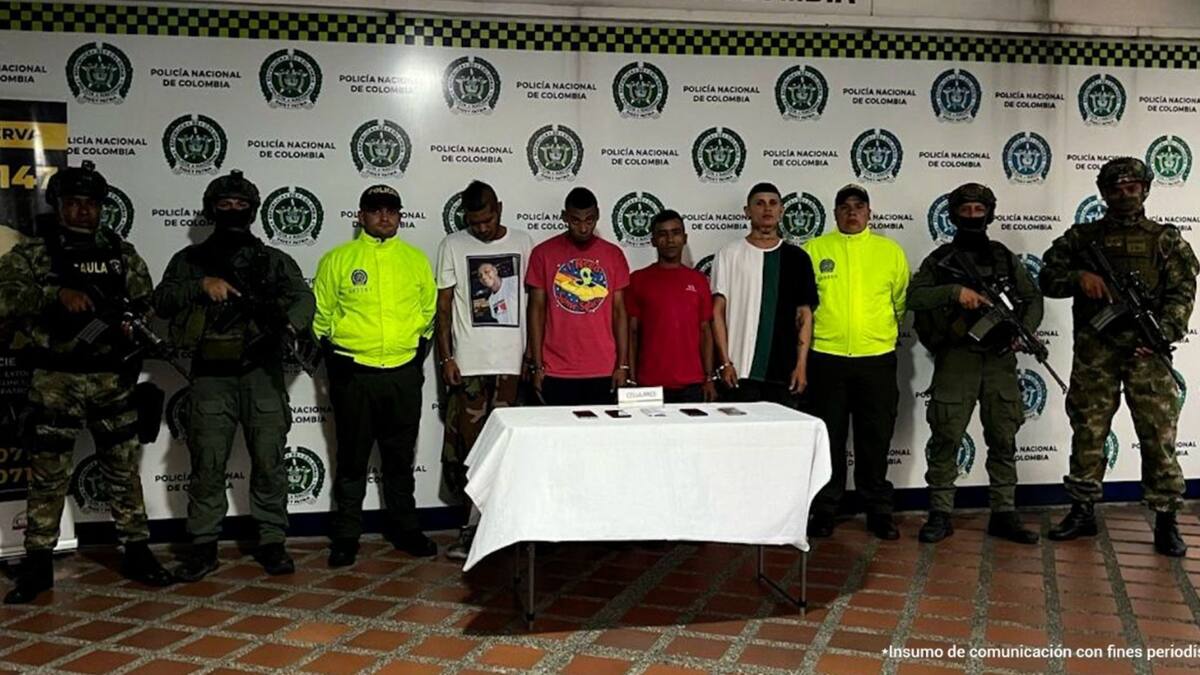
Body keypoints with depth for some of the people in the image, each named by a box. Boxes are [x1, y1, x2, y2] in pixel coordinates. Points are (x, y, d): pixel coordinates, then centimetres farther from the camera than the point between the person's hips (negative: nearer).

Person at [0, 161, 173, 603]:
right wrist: (56, 293, -26)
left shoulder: (122, 253, 8)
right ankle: (38, 566, 17)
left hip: (112, 378, 2)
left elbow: (148, 304, 10)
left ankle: (137, 554, 18)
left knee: (124, 470, 8)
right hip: (54, 381, -2)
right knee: (47, 475, 5)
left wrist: (134, 328, -10)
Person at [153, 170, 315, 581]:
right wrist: (202, 285, -12)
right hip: (212, 377, 0)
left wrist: (291, 322, -23)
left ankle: (272, 542, 12)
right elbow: (161, 301, 4)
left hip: (262, 375, 0)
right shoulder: (190, 260, 14)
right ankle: (203, 547, 11)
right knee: (207, 463, 1)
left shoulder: (275, 260, 13)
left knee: (269, 461, 2)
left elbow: (303, 296, -1)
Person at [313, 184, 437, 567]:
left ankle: (404, 528, 25)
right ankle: (346, 535, 16)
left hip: (404, 374, 2)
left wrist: (418, 355, 8)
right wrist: (333, 362, 1)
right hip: (353, 374, -2)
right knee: (352, 459, 6)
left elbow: (429, 310, 14)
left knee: (400, 457, 12)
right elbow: (321, 315, 5)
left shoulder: (416, 259, 8)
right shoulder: (337, 259, 2)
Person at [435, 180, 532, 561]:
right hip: (469, 364, -1)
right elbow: (443, 306, 4)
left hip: (513, 362, 1)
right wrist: (445, 358, -4)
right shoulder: (453, 246, 4)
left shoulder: (522, 244, 7)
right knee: (471, 446, -1)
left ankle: (475, 527, 10)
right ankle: (477, 525, 10)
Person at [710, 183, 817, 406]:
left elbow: (804, 314, 8)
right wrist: (725, 362, -6)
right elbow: (717, 312, 1)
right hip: (741, 371, -2)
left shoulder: (797, 257, 9)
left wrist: (801, 364, 0)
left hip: (785, 372, 2)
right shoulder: (730, 254, 3)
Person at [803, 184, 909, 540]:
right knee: (828, 438, 7)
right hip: (825, 358, -1)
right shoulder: (814, 249, 4)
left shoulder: (891, 250, 8)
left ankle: (879, 510, 21)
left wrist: (888, 332, 11)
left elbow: (902, 301, 14)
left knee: (876, 440, 8)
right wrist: (808, 335, 5)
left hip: (877, 358, 1)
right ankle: (825, 510, 18)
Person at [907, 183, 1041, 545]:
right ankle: (940, 515, 5)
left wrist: (1023, 332, -2)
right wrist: (955, 291, -20)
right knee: (946, 438, -2)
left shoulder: (1005, 257, 14)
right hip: (956, 359, -3)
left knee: (1003, 439, 5)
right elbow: (913, 296, -7)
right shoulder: (941, 259, 5)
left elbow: (1033, 299, 16)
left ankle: (1004, 514, 14)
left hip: (1000, 359, 3)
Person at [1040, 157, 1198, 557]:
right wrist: (1078, 277, -14)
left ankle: (1166, 520, 8)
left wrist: (1163, 332, -15)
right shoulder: (1081, 237, 11)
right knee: (1087, 433, 6)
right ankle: (1082, 513, 18)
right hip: (1094, 351, 1)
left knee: (1159, 435, -2)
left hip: (1147, 349, -1)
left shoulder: (1166, 239, 8)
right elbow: (1047, 278, 7)